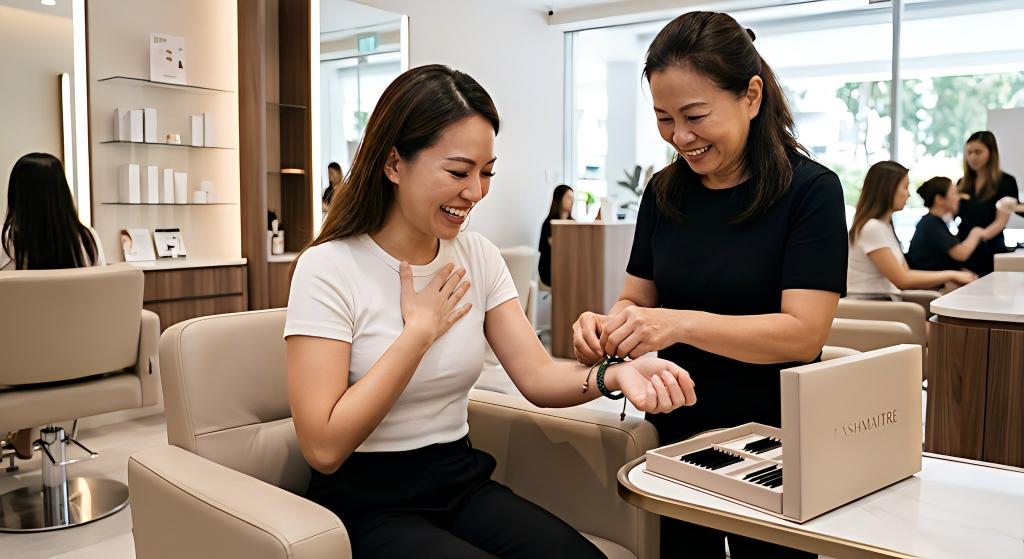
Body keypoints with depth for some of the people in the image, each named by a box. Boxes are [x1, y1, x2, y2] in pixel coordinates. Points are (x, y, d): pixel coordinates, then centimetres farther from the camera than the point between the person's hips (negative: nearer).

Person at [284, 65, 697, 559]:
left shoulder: (478, 257, 4)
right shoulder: (329, 269, -14)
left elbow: (536, 376, -5)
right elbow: (323, 448, -20)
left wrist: (614, 375, -25)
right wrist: (419, 332, -17)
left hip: (462, 483, 5)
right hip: (367, 505, -5)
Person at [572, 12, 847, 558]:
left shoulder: (810, 190, -13)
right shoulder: (664, 192, 1)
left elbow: (803, 333, -20)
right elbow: (637, 299, 4)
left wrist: (679, 323, -33)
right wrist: (606, 326, -19)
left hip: (772, 439, -4)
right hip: (677, 433, 4)